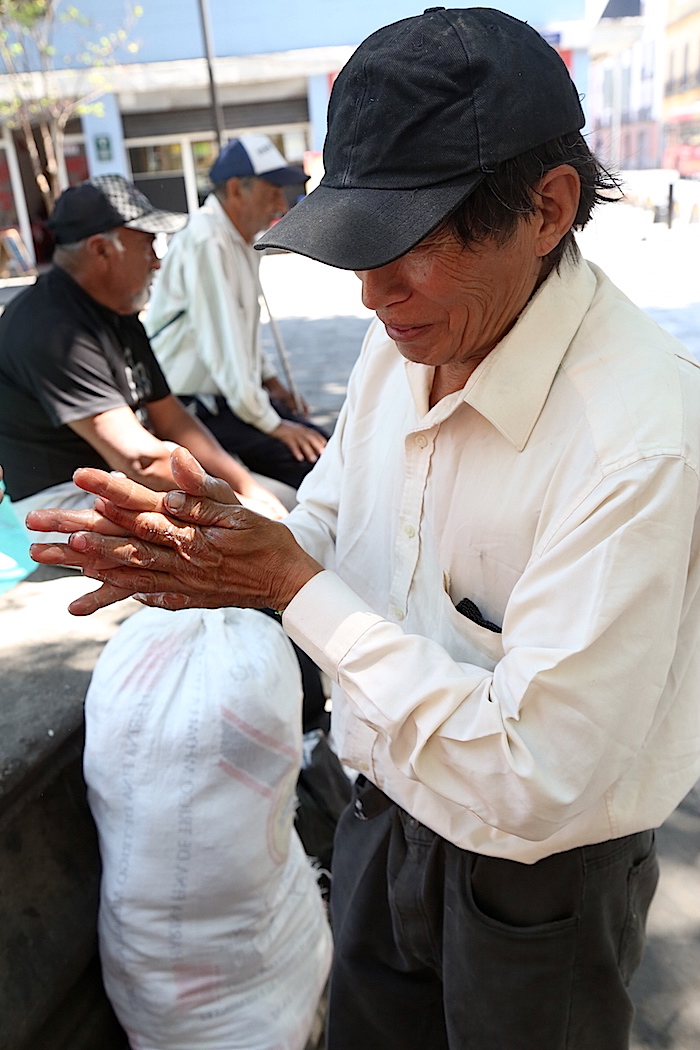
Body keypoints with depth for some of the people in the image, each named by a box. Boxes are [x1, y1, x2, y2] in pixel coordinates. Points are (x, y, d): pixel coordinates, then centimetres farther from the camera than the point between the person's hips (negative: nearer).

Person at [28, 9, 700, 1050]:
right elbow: (337, 527, 4)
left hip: (538, 873, -5)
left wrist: (294, 583, -29)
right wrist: (222, 547, -18)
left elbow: (529, 784, -33)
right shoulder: (404, 338, -9)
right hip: (386, 812, 6)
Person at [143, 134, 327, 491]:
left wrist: (270, 380, 15)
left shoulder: (240, 240, 11)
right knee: (304, 457, -21)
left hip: (230, 393, 10)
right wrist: (272, 423, -20)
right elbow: (221, 344, -25)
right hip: (190, 406, -10)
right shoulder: (206, 241, -20)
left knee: (319, 444, 2)